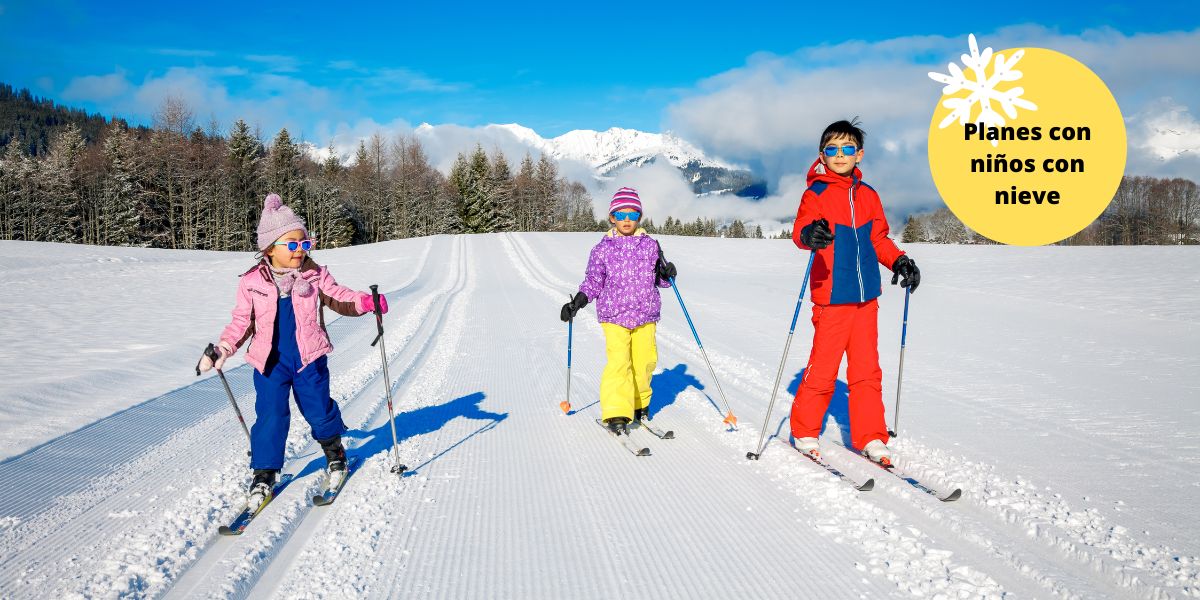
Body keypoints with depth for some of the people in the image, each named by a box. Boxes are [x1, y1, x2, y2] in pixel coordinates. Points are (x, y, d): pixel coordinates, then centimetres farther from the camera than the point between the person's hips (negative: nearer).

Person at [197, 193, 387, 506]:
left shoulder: (315, 276, -3)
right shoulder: (252, 282, -4)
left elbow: (340, 298, 4)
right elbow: (242, 323, 5)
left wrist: (366, 301, -15)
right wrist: (222, 350, -5)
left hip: (309, 359, 0)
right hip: (270, 362, 0)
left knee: (319, 411, 8)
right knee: (270, 416, -1)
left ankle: (335, 454, 35)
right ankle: (264, 473, 15)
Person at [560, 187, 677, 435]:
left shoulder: (650, 245, 6)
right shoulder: (603, 249, 1)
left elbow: (660, 280, 12)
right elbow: (593, 283, 5)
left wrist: (667, 274, -9)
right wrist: (577, 302, -8)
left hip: (646, 316, 3)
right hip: (614, 316, -2)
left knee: (644, 361, 6)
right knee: (618, 361, -16)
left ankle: (639, 404, 30)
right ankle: (616, 414, -12)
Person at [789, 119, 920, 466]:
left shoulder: (868, 196, 13)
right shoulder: (816, 193, -3)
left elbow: (878, 239, 20)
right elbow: (800, 228, -19)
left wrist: (899, 261, 3)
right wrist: (809, 235, -42)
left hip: (866, 297, 5)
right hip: (831, 296, -5)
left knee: (867, 369, 8)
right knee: (822, 369, -2)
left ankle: (869, 438, 18)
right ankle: (804, 432, 16)